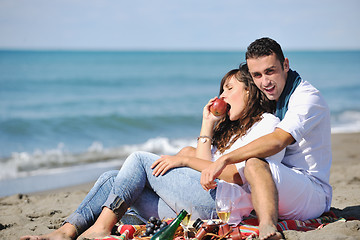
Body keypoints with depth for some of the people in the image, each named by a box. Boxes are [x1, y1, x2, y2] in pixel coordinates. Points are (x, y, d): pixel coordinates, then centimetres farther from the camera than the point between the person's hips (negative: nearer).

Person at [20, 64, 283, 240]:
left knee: (140, 159, -12)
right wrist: (207, 126, 17)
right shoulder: (230, 129, 32)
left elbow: (237, 176, -10)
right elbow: (204, 169, 14)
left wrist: (185, 159, -7)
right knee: (113, 178, -3)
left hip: (223, 201, -8)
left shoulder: (267, 122, 6)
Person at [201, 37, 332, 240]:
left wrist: (224, 160, -35)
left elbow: (277, 141, -30)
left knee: (255, 165, -40)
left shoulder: (307, 98, -13)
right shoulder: (269, 99, 14)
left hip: (312, 193, -9)